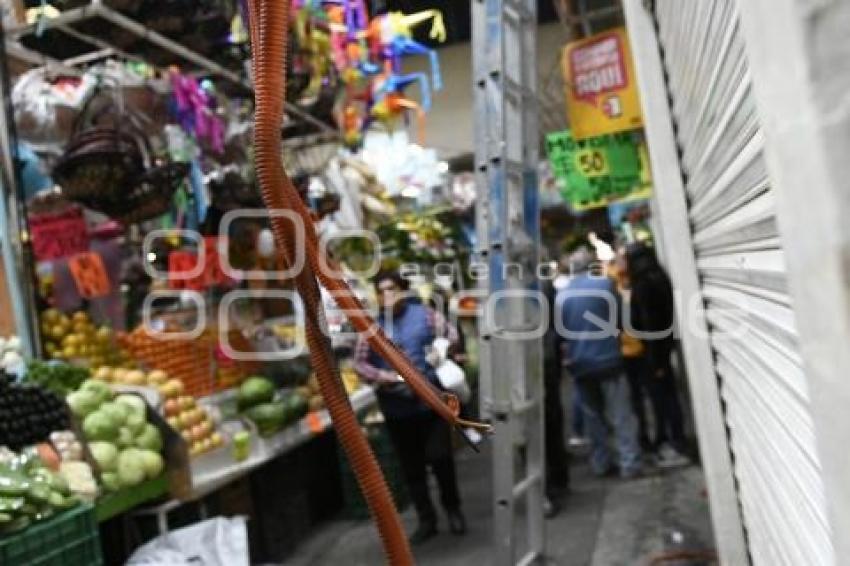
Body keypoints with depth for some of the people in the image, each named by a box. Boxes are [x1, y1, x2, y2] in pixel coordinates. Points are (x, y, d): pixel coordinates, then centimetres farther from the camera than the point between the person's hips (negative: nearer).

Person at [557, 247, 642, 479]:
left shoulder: (562, 295, 3)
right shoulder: (606, 284, -5)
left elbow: (559, 331, 9)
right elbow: (619, 317, 5)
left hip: (580, 364, 3)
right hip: (608, 359, -3)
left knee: (593, 416, 13)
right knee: (621, 415, 2)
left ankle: (601, 463, 14)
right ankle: (630, 464, 1)